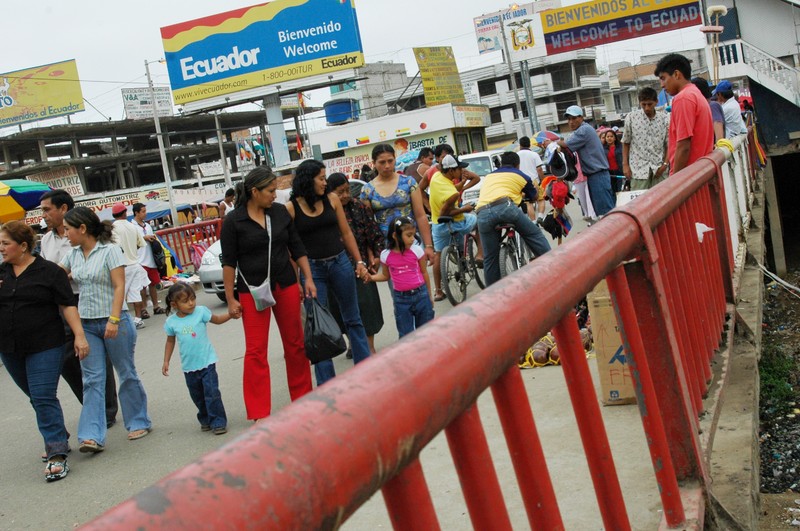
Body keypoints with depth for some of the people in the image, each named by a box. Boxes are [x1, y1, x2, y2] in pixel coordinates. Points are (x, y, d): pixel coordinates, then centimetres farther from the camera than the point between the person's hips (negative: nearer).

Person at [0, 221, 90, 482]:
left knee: (44, 398, -11)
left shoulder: (49, 271, -7)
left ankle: (57, 455, -8)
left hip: (44, 346, -5)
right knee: (36, 398, 15)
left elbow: (68, 305, -9)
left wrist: (79, 335, -15)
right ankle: (58, 438, 31)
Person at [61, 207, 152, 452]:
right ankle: (92, 436, -4)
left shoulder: (109, 250, -9)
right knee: (92, 380, -1)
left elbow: (119, 287, -14)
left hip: (113, 321, -5)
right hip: (86, 325, 5)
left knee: (126, 374, 7)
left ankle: (138, 423, 22)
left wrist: (113, 319, -20)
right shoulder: (74, 254, 8)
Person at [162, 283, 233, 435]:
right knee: (197, 396, 14)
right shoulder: (171, 322, -2)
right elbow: (170, 341, 11)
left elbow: (217, 319, 7)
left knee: (212, 394, -7)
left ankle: (218, 422, 2)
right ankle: (206, 420, 31)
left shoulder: (201, 312, -7)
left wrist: (231, 313, -9)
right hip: (189, 366, 3)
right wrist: (166, 361, 10)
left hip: (207, 361, -2)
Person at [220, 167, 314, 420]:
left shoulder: (280, 212, 4)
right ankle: (259, 414, 2)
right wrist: (230, 299, -6)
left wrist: (308, 278, 2)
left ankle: (303, 398, 25)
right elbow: (228, 262, -4)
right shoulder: (233, 221, -7)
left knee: (295, 344, 10)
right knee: (256, 351, -3)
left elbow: (297, 247, 9)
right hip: (252, 291, -4)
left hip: (286, 286, 4)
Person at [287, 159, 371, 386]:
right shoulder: (291, 208, -5)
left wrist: (359, 262, 5)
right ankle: (326, 384, 11)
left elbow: (346, 233, 8)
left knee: (353, 319, 12)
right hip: (312, 269, -3)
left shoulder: (331, 199, 2)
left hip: (340, 263, 3)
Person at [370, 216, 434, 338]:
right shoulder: (386, 255, -6)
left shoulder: (417, 250, -8)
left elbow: (424, 273, 3)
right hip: (401, 299, 0)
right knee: (406, 335, 7)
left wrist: (429, 295, 9)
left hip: (421, 295, 0)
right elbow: (385, 275, 10)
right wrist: (371, 277, -8)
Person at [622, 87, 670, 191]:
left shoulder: (665, 118, 1)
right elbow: (626, 143, 7)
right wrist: (625, 164, 3)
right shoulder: (631, 117, 0)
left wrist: (665, 164, -5)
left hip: (658, 168, 1)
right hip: (638, 169, -1)